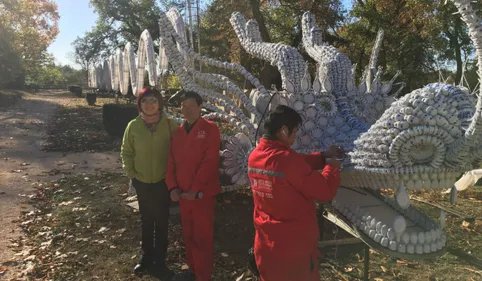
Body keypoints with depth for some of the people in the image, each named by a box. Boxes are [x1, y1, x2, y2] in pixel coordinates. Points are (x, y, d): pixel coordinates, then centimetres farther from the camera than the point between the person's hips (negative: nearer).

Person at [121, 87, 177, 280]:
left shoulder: (170, 125, -11)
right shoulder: (133, 126, -7)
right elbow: (126, 152, 3)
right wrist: (131, 173, -1)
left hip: (163, 182, -1)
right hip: (142, 182, 2)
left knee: (161, 223, 9)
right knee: (146, 222, 17)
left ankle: (159, 262, 25)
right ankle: (146, 258, 34)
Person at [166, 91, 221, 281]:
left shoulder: (210, 129, -7)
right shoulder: (178, 132, 11)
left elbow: (210, 161, -15)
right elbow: (171, 161, 9)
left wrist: (196, 190, -17)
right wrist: (173, 187, -4)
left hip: (203, 193, -6)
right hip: (183, 193, 6)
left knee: (202, 236, 3)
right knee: (188, 235, 18)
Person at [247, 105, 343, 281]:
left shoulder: (254, 157, -2)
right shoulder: (288, 160, -26)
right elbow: (325, 192, -18)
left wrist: (323, 156, 12)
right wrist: (331, 167, -1)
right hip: (296, 245, -7)